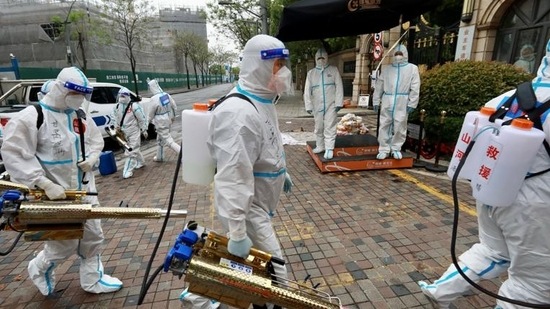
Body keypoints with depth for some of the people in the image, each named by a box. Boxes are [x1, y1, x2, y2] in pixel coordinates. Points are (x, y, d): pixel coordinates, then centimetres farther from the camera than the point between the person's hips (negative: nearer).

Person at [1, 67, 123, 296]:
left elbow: (96, 140, 18)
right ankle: (40, 270, 38)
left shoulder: (81, 116, 6)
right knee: (65, 243, 4)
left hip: (84, 190, 6)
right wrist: (45, 184, -24)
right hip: (56, 193, -6)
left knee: (92, 236, 13)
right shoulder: (32, 117, -14)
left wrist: (91, 158, -4)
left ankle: (93, 280, 31)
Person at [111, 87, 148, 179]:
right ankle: (141, 162, 43)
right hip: (125, 132, 7)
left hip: (134, 131, -7)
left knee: (131, 151, -7)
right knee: (134, 149, 21)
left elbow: (142, 118, -14)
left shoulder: (134, 106, -19)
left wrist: (144, 130, -10)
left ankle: (128, 171, -4)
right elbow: (113, 116, 20)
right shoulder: (117, 106, 2)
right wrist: (116, 126, 9)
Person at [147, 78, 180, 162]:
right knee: (160, 139, 22)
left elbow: (151, 113, -9)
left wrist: (150, 120, 11)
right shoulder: (167, 95, -2)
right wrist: (172, 117, 18)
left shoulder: (154, 99, -21)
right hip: (168, 120, 8)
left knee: (168, 141, -4)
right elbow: (174, 107, 5)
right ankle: (159, 157, 34)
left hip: (160, 123, -8)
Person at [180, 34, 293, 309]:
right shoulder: (239, 113, -29)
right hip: (247, 207, -10)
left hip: (258, 201, 10)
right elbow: (233, 178, -32)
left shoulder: (262, 101, 6)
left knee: (236, 260, 26)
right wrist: (237, 232, -29)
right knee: (274, 276, 3)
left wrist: (282, 172, 27)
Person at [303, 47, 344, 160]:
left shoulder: (334, 70, 3)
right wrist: (308, 106, 0)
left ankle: (329, 149, -1)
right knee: (318, 127, 12)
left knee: (329, 127, -4)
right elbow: (307, 91, 6)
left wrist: (338, 103, -10)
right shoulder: (311, 73, 8)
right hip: (317, 106, 3)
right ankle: (320, 146, 27)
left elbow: (339, 87, -2)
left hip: (331, 105, -3)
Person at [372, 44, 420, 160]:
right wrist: (376, 101, 4)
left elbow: (415, 88, 0)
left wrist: (412, 104, -7)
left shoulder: (412, 68, 5)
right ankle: (384, 150, 9)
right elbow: (379, 86, 10)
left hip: (402, 104, -2)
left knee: (399, 127, 3)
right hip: (387, 103, 2)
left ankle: (396, 149, 17)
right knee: (384, 126, 2)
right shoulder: (386, 68, 12)